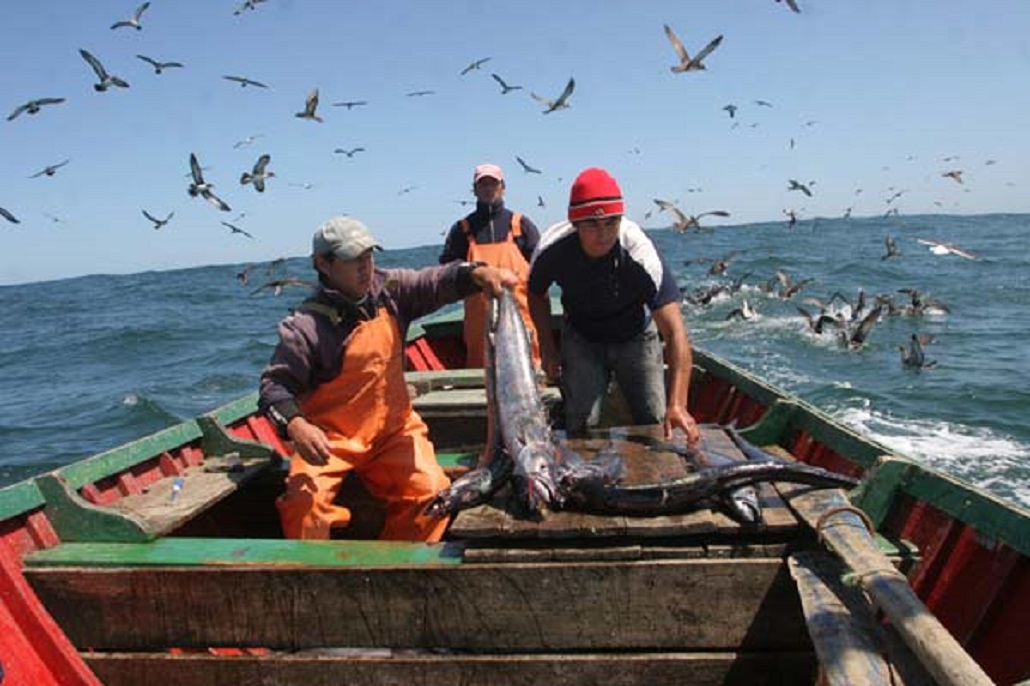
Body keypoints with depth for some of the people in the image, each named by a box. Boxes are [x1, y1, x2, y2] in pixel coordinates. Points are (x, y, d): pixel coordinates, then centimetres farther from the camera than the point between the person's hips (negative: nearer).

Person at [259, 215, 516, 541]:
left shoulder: (389, 289, 1)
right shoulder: (307, 326, -14)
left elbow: (435, 283, -8)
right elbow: (275, 384, -13)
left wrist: (477, 273, -29)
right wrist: (294, 424, -32)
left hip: (393, 430, 4)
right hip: (328, 438, -3)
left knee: (432, 491, -17)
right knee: (304, 500, -27)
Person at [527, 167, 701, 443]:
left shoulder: (640, 253, -35)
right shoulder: (551, 249, -27)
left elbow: (675, 331, -41)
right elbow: (537, 295, -2)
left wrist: (677, 404, -50)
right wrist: (547, 349, -7)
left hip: (636, 337, -1)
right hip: (581, 338, 1)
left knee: (655, 422, -1)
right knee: (581, 424, -8)